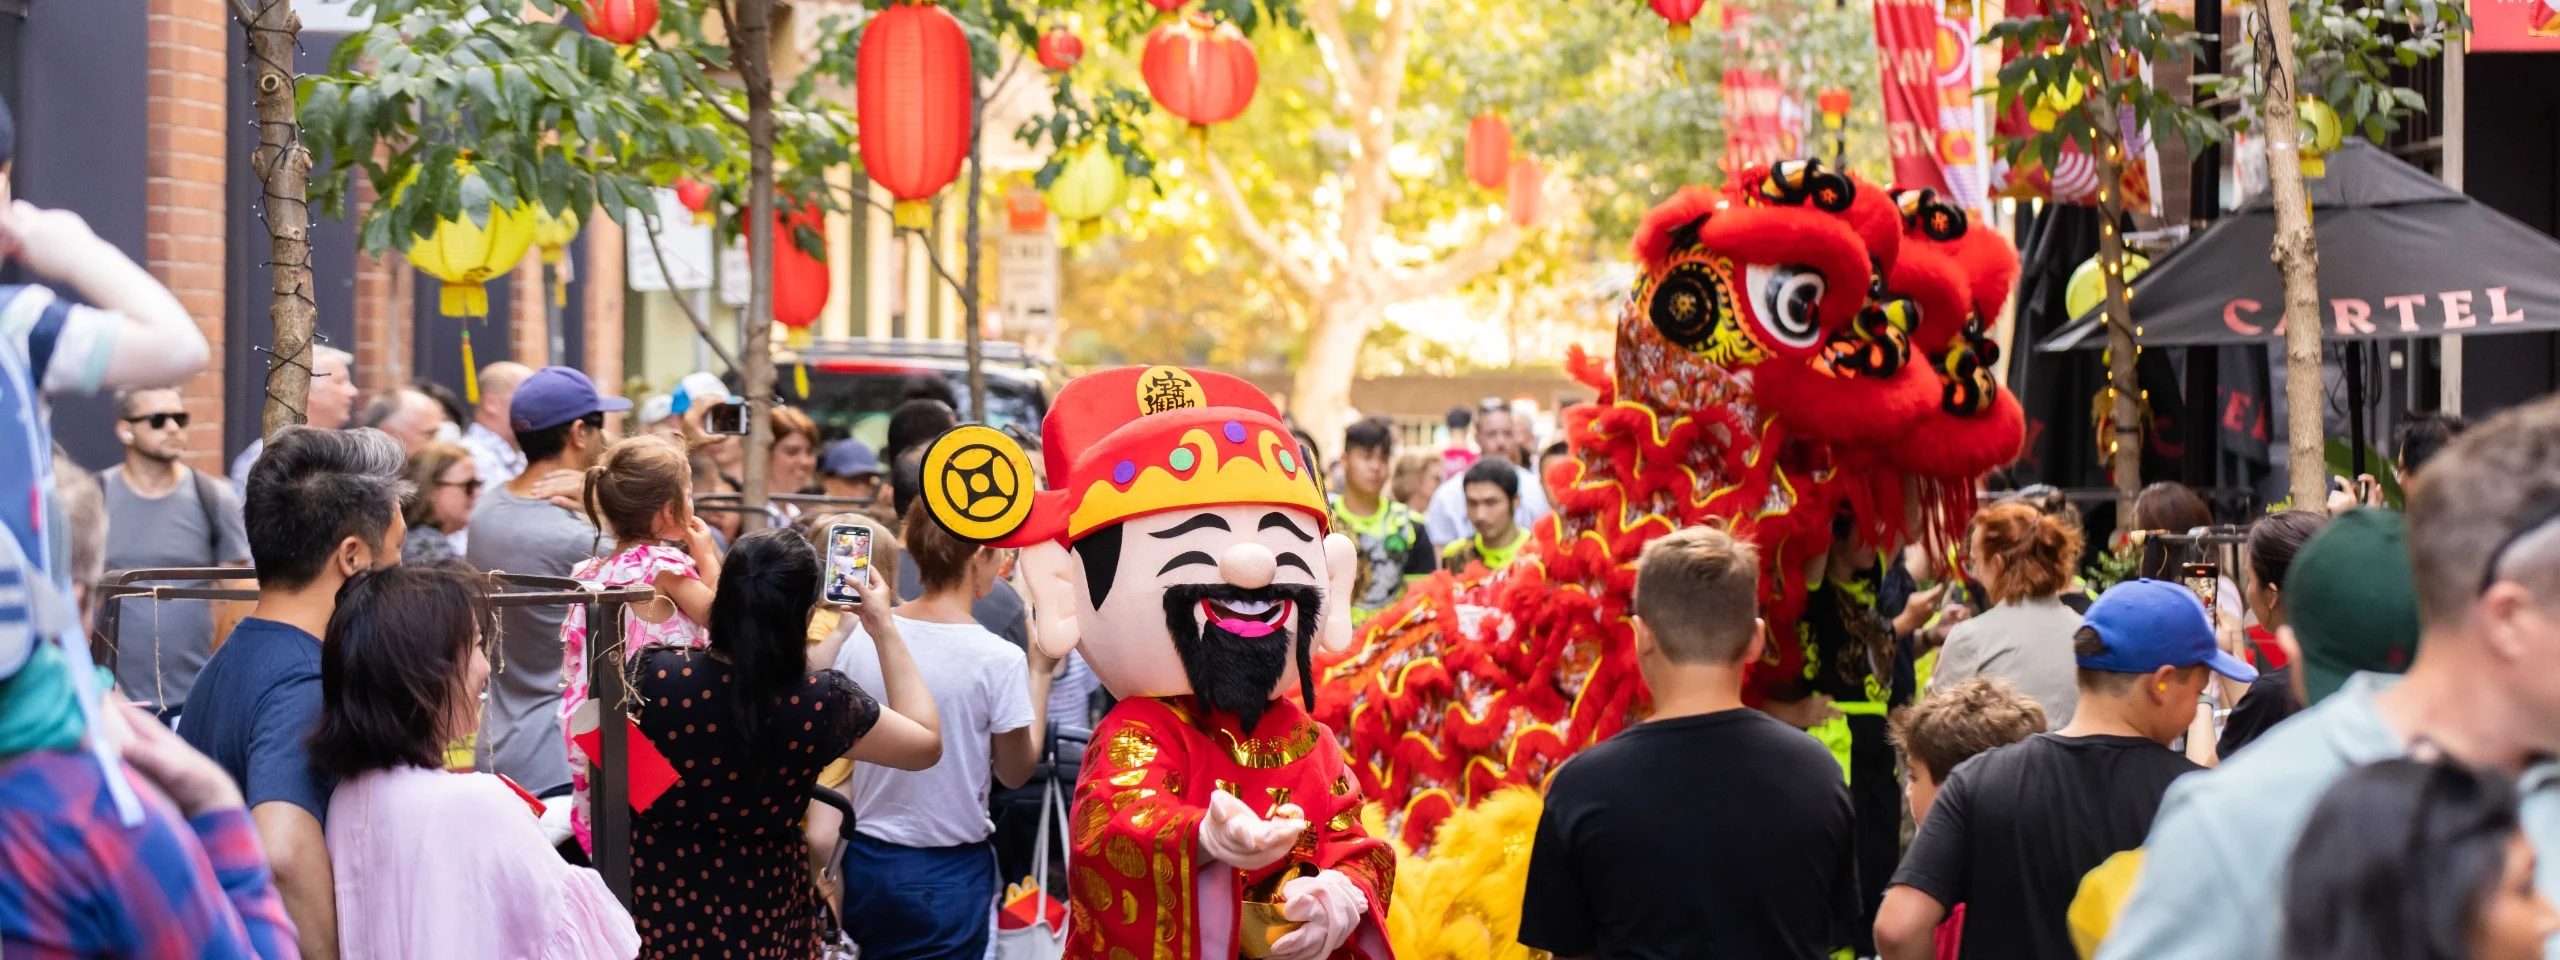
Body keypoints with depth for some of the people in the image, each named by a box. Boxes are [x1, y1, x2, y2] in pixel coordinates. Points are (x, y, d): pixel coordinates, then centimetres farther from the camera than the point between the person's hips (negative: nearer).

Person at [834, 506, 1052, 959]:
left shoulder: (861, 637, -4)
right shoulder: (998, 659, -16)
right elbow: (1015, 772, -3)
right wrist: (1040, 672, 4)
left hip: (865, 862, 4)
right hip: (949, 873, -4)